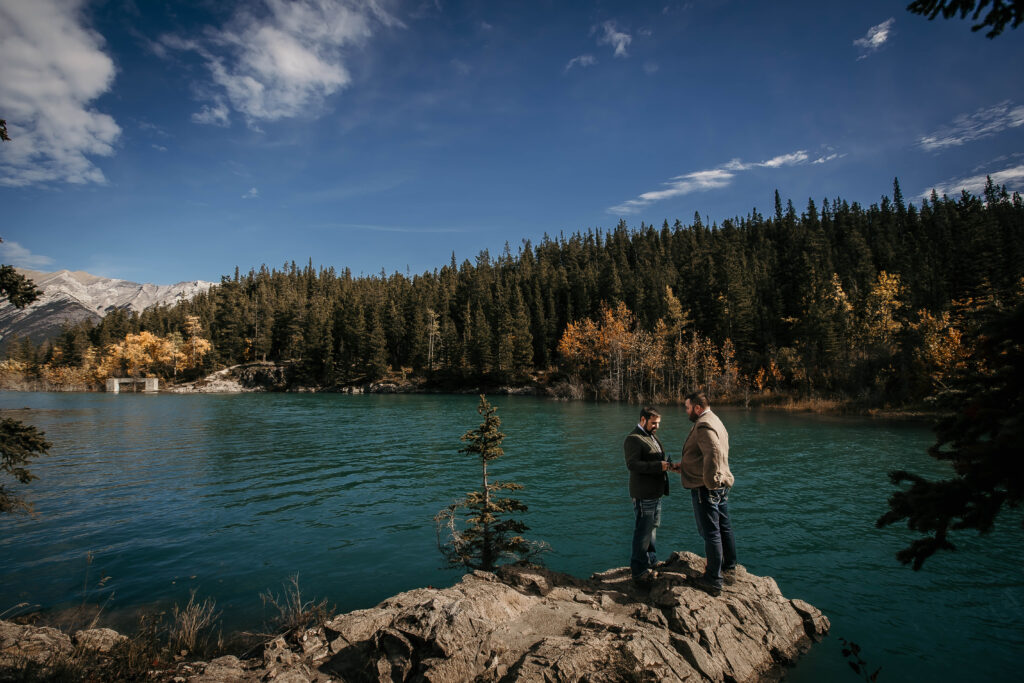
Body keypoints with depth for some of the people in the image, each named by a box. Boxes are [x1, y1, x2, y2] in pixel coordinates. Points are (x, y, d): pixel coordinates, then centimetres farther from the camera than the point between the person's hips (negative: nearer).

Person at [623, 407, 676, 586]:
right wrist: (659, 465, -29)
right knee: (642, 533, -3)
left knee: (652, 530, 21)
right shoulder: (633, 439, -15)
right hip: (643, 495, -10)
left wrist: (669, 464, 6)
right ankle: (639, 572, 8)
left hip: (656, 493, 10)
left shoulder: (652, 438, 18)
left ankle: (649, 563, 37)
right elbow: (632, 464, -25)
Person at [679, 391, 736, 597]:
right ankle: (729, 564, 39)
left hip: (706, 488, -10)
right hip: (721, 485, 10)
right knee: (724, 527, 22)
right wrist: (681, 466, 22)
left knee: (710, 533, -2)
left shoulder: (704, 426, -19)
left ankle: (713, 581, 6)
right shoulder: (714, 421, 15)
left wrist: (710, 481, -28)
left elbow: (714, 454, -34)